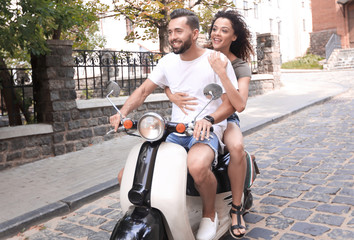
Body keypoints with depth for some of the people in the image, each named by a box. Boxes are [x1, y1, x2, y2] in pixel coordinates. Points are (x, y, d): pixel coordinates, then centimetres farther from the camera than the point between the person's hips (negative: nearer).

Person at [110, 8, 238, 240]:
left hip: (207, 131, -5)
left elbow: (231, 102, -8)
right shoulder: (169, 61, 10)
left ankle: (210, 214, -9)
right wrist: (122, 113, -9)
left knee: (197, 165, -41)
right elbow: (143, 91, 9)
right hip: (175, 131, 5)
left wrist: (209, 119, -29)